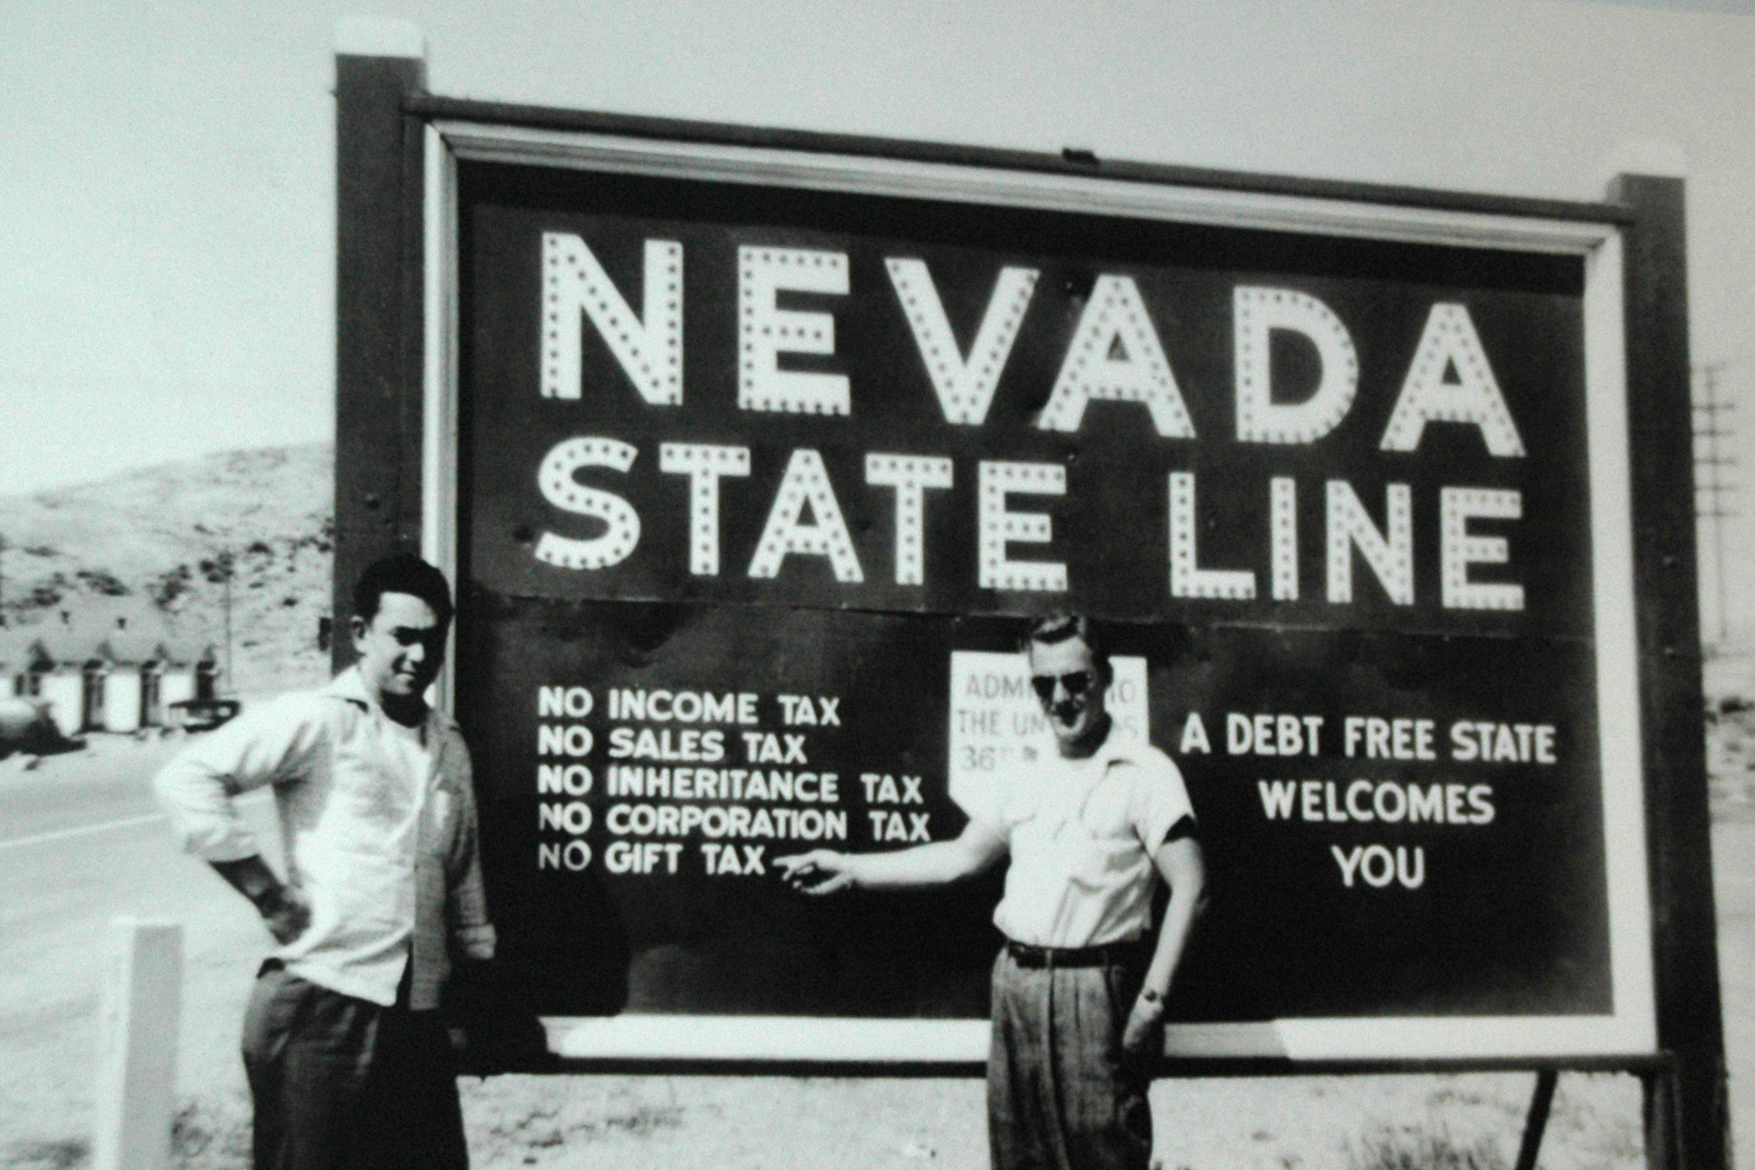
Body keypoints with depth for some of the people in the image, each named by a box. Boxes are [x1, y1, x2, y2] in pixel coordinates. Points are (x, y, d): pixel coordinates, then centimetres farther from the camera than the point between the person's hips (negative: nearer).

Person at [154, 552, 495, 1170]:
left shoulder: (448, 746, 16)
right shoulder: (317, 719, -5)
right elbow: (186, 779, -12)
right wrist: (267, 892, -12)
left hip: (417, 1016, 6)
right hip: (320, 1004, -6)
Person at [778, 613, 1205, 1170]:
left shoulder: (1144, 771, -5)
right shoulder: (1029, 780, 16)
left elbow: (1189, 885, -10)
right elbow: (961, 856, 23)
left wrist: (1152, 996, -15)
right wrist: (850, 868, 20)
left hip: (1094, 986, -6)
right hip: (1016, 982, 6)